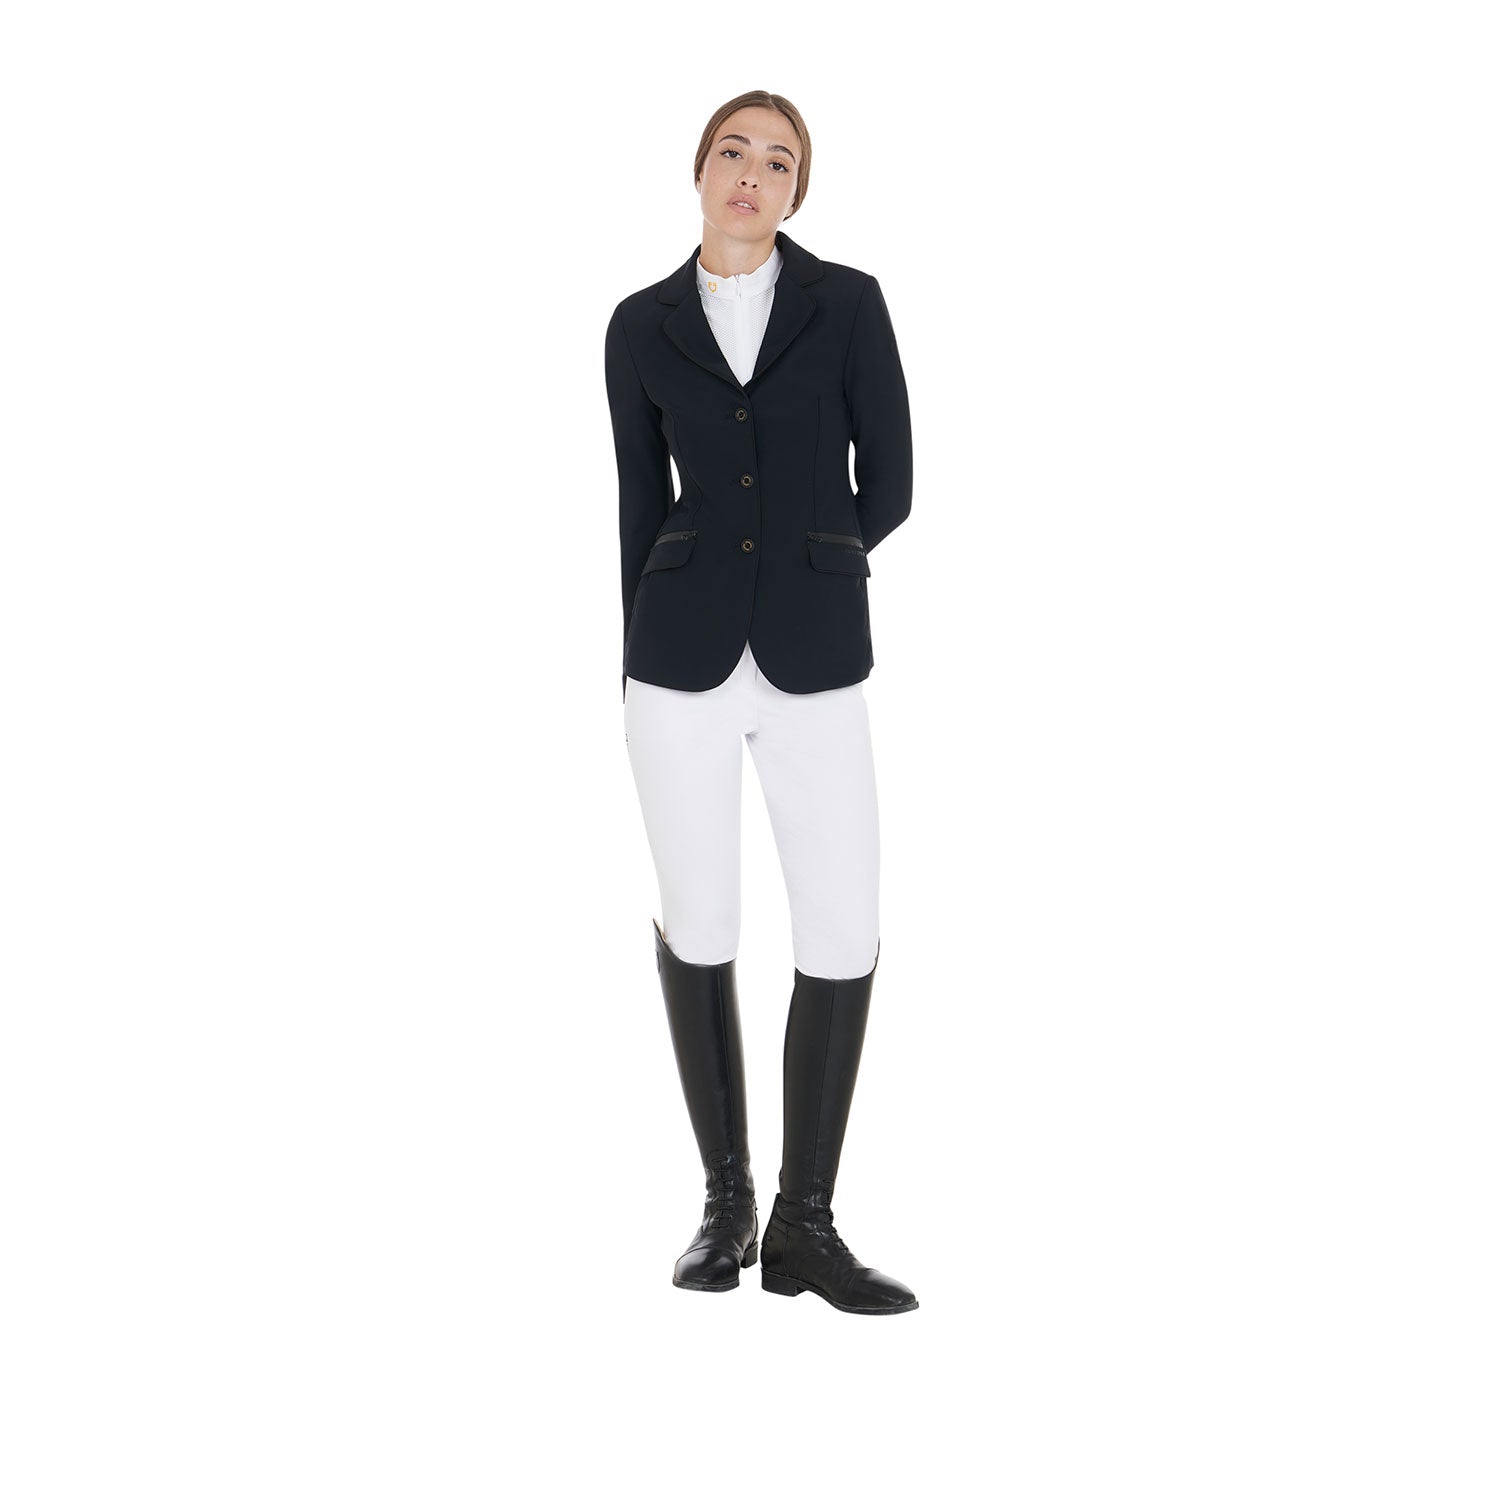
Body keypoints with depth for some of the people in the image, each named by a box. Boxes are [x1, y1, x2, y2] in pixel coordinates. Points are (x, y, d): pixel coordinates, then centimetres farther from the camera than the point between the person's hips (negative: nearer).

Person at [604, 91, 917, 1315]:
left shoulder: (849, 304, 3)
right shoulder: (643, 326, 7)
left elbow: (886, 490, 2)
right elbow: (643, 512, 10)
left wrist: (791, 580, 8)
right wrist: (639, 672, 9)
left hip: (814, 661, 0)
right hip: (683, 657, 1)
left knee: (844, 939, -5)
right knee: (698, 925, 6)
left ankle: (804, 1227, 9)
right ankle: (728, 1200, 23)